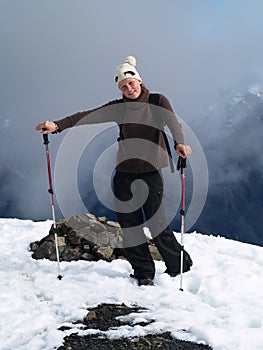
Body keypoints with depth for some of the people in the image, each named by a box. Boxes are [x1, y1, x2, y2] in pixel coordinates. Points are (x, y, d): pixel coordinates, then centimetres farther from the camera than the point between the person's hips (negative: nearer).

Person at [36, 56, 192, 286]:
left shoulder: (158, 101, 1)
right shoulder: (119, 107, 8)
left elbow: (172, 122, -16)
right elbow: (89, 116, -2)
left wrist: (179, 142, -38)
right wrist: (57, 125, -14)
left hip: (151, 171, -4)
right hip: (124, 172, 4)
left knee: (156, 222, -5)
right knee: (128, 222, 3)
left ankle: (179, 265, 17)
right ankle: (144, 272, 16)